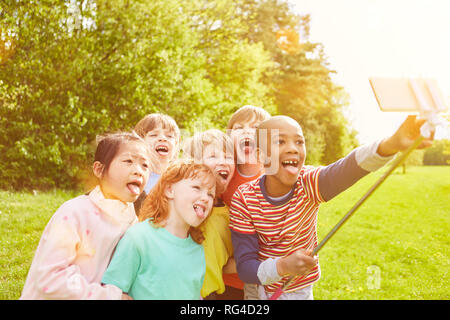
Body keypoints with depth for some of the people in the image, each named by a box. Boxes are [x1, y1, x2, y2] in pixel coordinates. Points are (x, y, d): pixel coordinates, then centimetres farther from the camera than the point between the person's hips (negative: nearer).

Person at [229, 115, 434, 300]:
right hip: (257, 290, 0)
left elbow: (346, 169, -42)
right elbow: (244, 267, -22)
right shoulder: (243, 199, -19)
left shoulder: (309, 185, -20)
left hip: (299, 292, 0)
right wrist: (283, 266, -41)